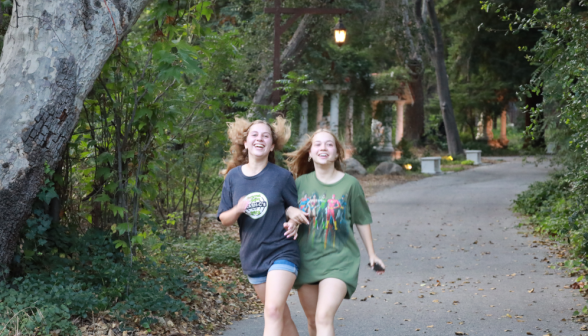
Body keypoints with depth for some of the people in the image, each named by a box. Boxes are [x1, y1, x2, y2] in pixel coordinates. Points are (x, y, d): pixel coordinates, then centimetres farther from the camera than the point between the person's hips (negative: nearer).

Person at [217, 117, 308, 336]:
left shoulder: (282, 176, -8)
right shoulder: (233, 176, -1)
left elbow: (295, 207, 8)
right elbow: (224, 219, 2)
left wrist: (294, 217, -15)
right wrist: (237, 210, -19)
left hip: (282, 253, -4)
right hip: (252, 257, 4)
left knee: (273, 311, -18)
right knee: (282, 314, 15)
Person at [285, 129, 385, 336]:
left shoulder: (350, 184, -3)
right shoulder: (302, 182, 2)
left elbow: (362, 221, 6)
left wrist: (371, 254, 11)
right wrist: (292, 220, -14)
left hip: (339, 259, -3)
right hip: (306, 259, 3)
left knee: (324, 318, -19)